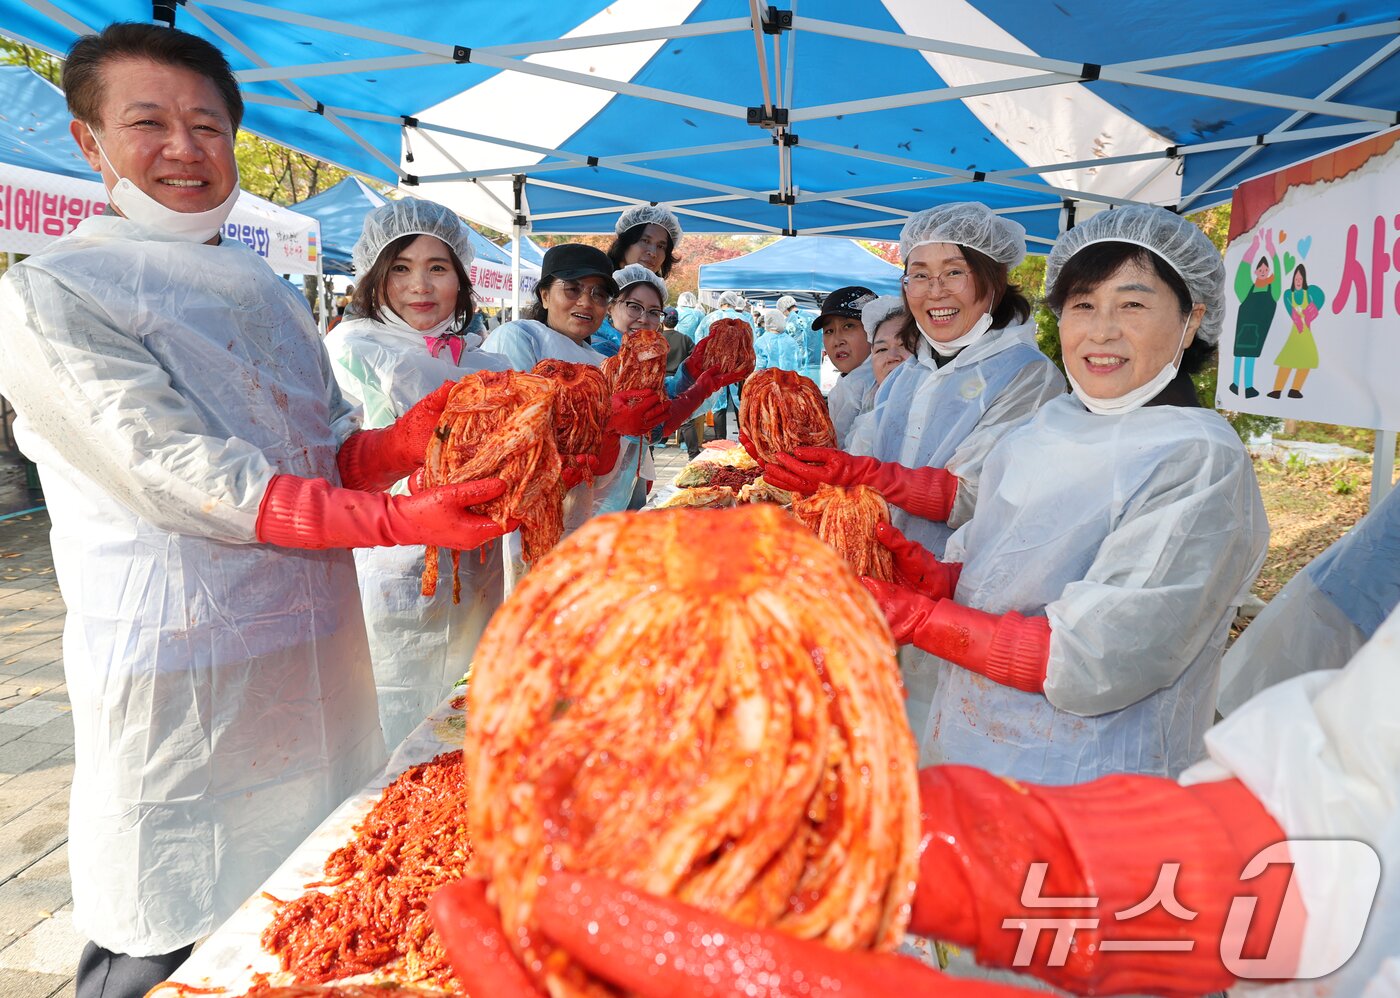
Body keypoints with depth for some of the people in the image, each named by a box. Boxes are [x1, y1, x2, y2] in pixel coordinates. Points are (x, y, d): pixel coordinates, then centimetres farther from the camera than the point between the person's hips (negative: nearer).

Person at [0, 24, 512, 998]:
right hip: (181, 671, -6)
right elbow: (188, 477, -19)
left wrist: (400, 442, -12)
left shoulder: (267, 289, 14)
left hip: (320, 651, 6)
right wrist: (398, 522, -29)